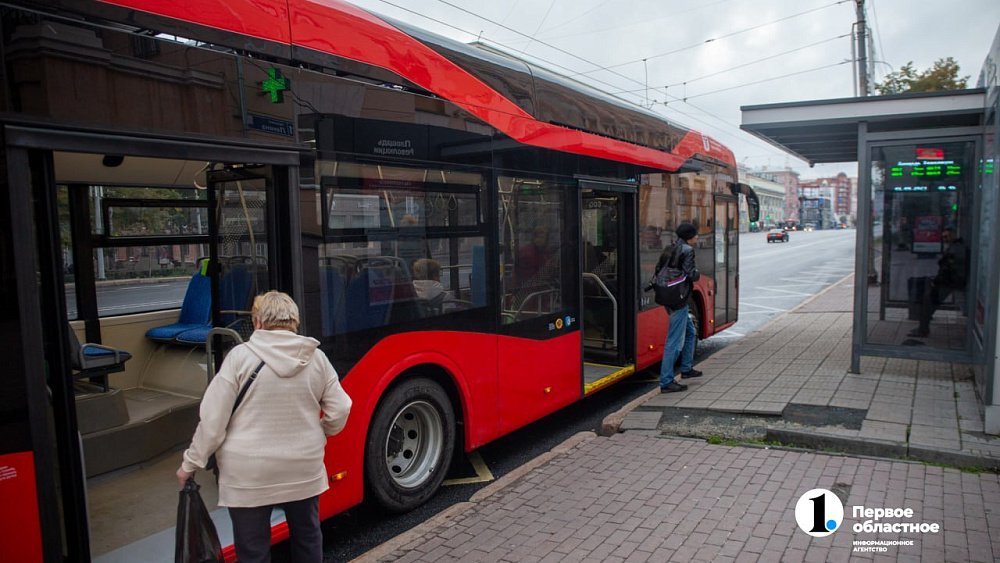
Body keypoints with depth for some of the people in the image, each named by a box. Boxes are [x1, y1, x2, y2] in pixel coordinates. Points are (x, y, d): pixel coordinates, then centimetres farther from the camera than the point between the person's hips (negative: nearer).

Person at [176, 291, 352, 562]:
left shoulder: (241, 355, -11)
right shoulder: (316, 357, -3)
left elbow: (213, 418, -10)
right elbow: (339, 412, -1)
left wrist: (191, 463, 2)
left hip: (249, 473, -3)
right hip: (304, 467, 3)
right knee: (307, 536, 23)